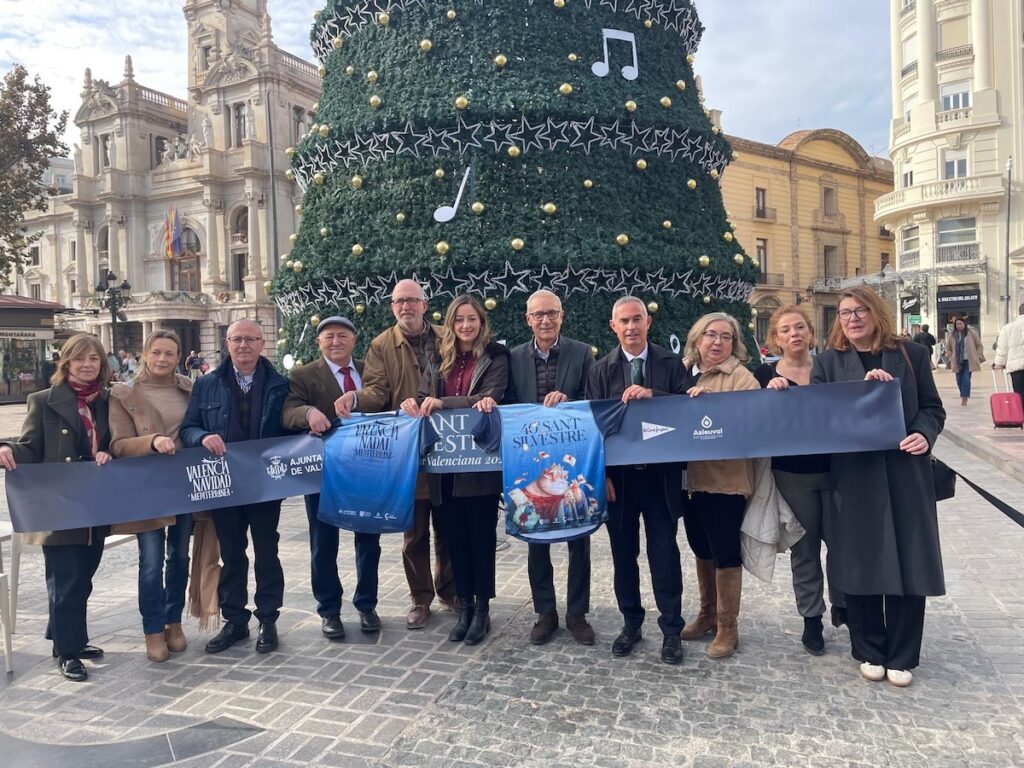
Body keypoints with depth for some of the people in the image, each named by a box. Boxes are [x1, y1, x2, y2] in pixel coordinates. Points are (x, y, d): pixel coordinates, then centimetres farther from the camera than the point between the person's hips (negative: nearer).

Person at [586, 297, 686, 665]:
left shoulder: (671, 363, 2)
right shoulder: (601, 370, 3)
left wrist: (652, 394, -23)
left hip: (660, 474, -1)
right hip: (619, 475, 1)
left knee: (665, 554, 5)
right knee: (623, 554, 12)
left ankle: (671, 629, 20)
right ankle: (631, 623, 29)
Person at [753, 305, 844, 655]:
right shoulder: (766, 373, -1)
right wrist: (769, 393, -22)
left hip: (834, 470, 1)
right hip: (792, 475, -1)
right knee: (804, 548, 10)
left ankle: (841, 606, 31)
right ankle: (811, 619, 24)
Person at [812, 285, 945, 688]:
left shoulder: (911, 354, 7)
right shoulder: (828, 362, 5)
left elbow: (933, 407, 9)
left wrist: (924, 435, -12)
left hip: (905, 473, 1)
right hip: (855, 476, 0)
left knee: (908, 564, 5)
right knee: (861, 564, 6)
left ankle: (901, 657, 21)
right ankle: (869, 652, 23)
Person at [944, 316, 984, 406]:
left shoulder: (971, 333, 0)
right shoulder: (951, 335, 6)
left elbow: (979, 345, 6)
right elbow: (948, 348, 14)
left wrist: (979, 357, 1)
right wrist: (950, 358, 5)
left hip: (968, 361, -3)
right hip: (957, 361, 3)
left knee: (966, 379, -11)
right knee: (959, 380, 5)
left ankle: (964, 398, -10)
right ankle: (964, 396, 22)